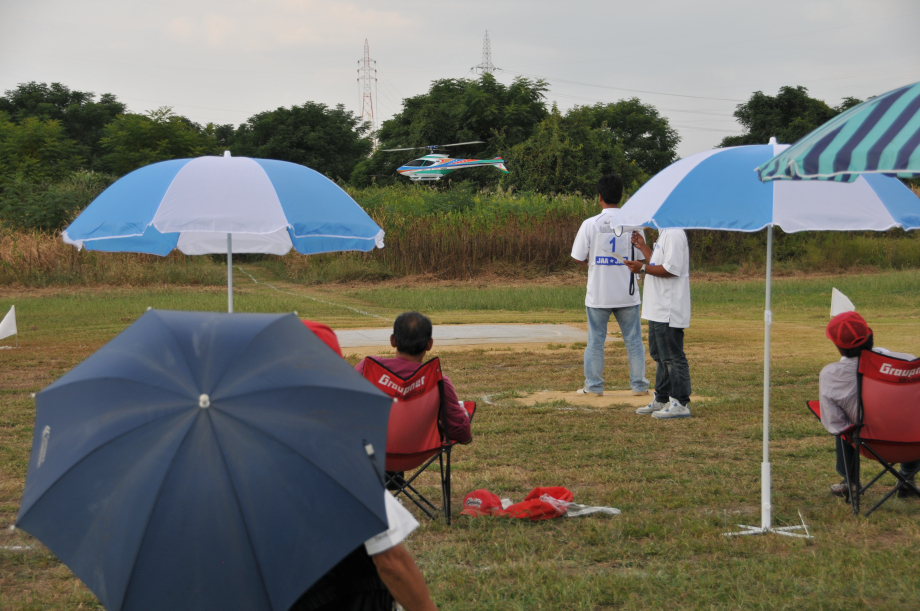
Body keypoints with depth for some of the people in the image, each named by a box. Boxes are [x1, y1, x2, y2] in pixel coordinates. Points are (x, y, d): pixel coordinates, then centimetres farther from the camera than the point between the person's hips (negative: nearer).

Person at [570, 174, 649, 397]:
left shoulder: (590, 224, -8)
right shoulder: (634, 222, -3)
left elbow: (578, 257, -5)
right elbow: (640, 257, 3)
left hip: (598, 294, -1)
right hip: (627, 293, 1)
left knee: (595, 340, 8)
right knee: (633, 339, 10)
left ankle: (594, 385, 12)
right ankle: (639, 384, 13)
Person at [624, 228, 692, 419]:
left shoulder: (674, 235, -17)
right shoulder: (664, 234, 16)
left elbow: (671, 269, -24)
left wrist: (643, 268, -20)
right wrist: (643, 247, 20)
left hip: (668, 311, -12)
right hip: (659, 310, 12)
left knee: (673, 356, -7)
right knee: (659, 354, 19)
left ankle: (681, 404, -3)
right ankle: (662, 400, 29)